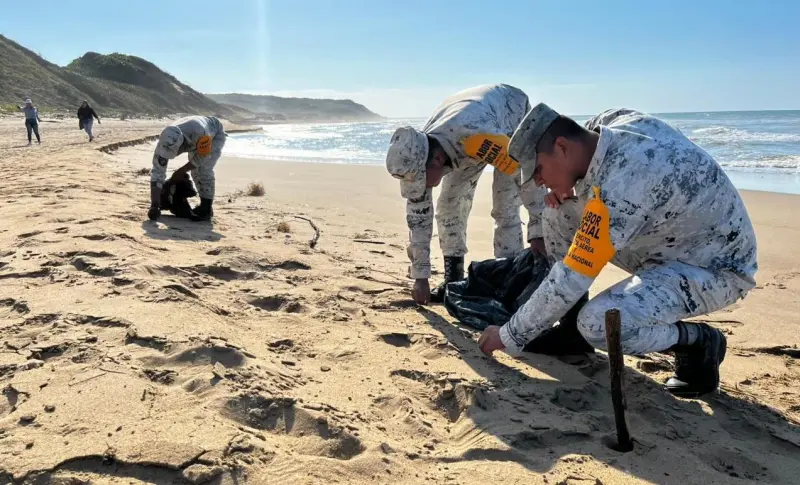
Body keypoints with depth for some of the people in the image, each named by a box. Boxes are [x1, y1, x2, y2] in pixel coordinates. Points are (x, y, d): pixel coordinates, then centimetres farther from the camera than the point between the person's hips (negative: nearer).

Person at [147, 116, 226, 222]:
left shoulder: (199, 132, -48)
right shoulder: (165, 143, -32)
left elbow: (204, 155, -26)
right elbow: (157, 174, -30)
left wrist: (182, 170, -22)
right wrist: (155, 206, -33)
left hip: (215, 135, -5)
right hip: (195, 140, 5)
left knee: (204, 170, -18)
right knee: (195, 170, 1)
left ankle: (207, 210, -11)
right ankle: (204, 205, 18)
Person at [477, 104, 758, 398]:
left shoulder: (619, 189, -34)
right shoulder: (611, 122, -8)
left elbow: (571, 280, -29)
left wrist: (511, 335, -18)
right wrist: (570, 189, -6)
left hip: (717, 267, -9)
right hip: (672, 241, 9)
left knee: (598, 324, -32)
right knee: (557, 214, 0)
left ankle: (698, 342, -3)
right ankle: (571, 327, 10)